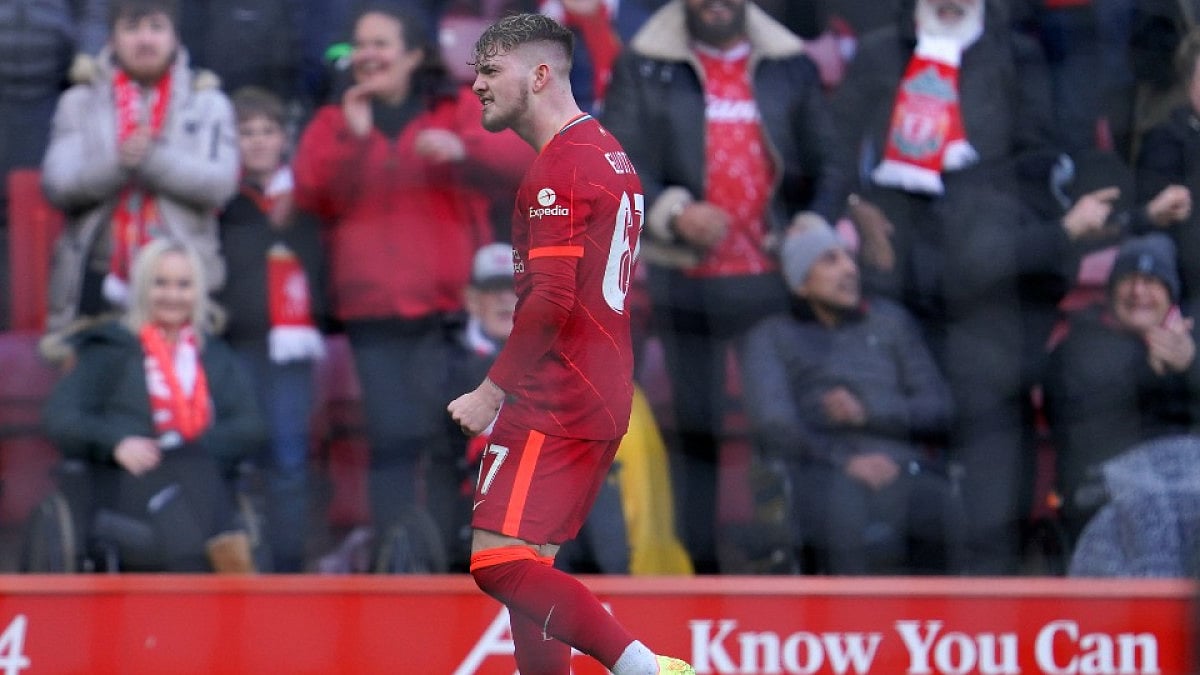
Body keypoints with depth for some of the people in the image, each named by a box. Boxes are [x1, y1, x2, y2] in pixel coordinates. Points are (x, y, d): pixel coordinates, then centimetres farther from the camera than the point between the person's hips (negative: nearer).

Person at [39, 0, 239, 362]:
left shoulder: (208, 104, 11)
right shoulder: (80, 103, 13)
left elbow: (220, 182, -5)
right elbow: (57, 183, -2)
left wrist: (152, 159, -17)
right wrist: (117, 163, -18)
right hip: (98, 279, 1)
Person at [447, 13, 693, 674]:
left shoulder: (559, 168, -14)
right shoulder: (608, 153, 17)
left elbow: (551, 302, -22)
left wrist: (492, 390, -15)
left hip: (554, 408, -10)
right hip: (601, 402, 10)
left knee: (499, 562, -15)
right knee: (524, 570, 12)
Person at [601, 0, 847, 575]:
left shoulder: (791, 66, 10)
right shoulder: (644, 67, 6)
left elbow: (828, 166, 11)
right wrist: (674, 213, -18)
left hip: (778, 278, 1)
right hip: (687, 282, -1)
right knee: (695, 430, 2)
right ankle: (698, 568, 6)